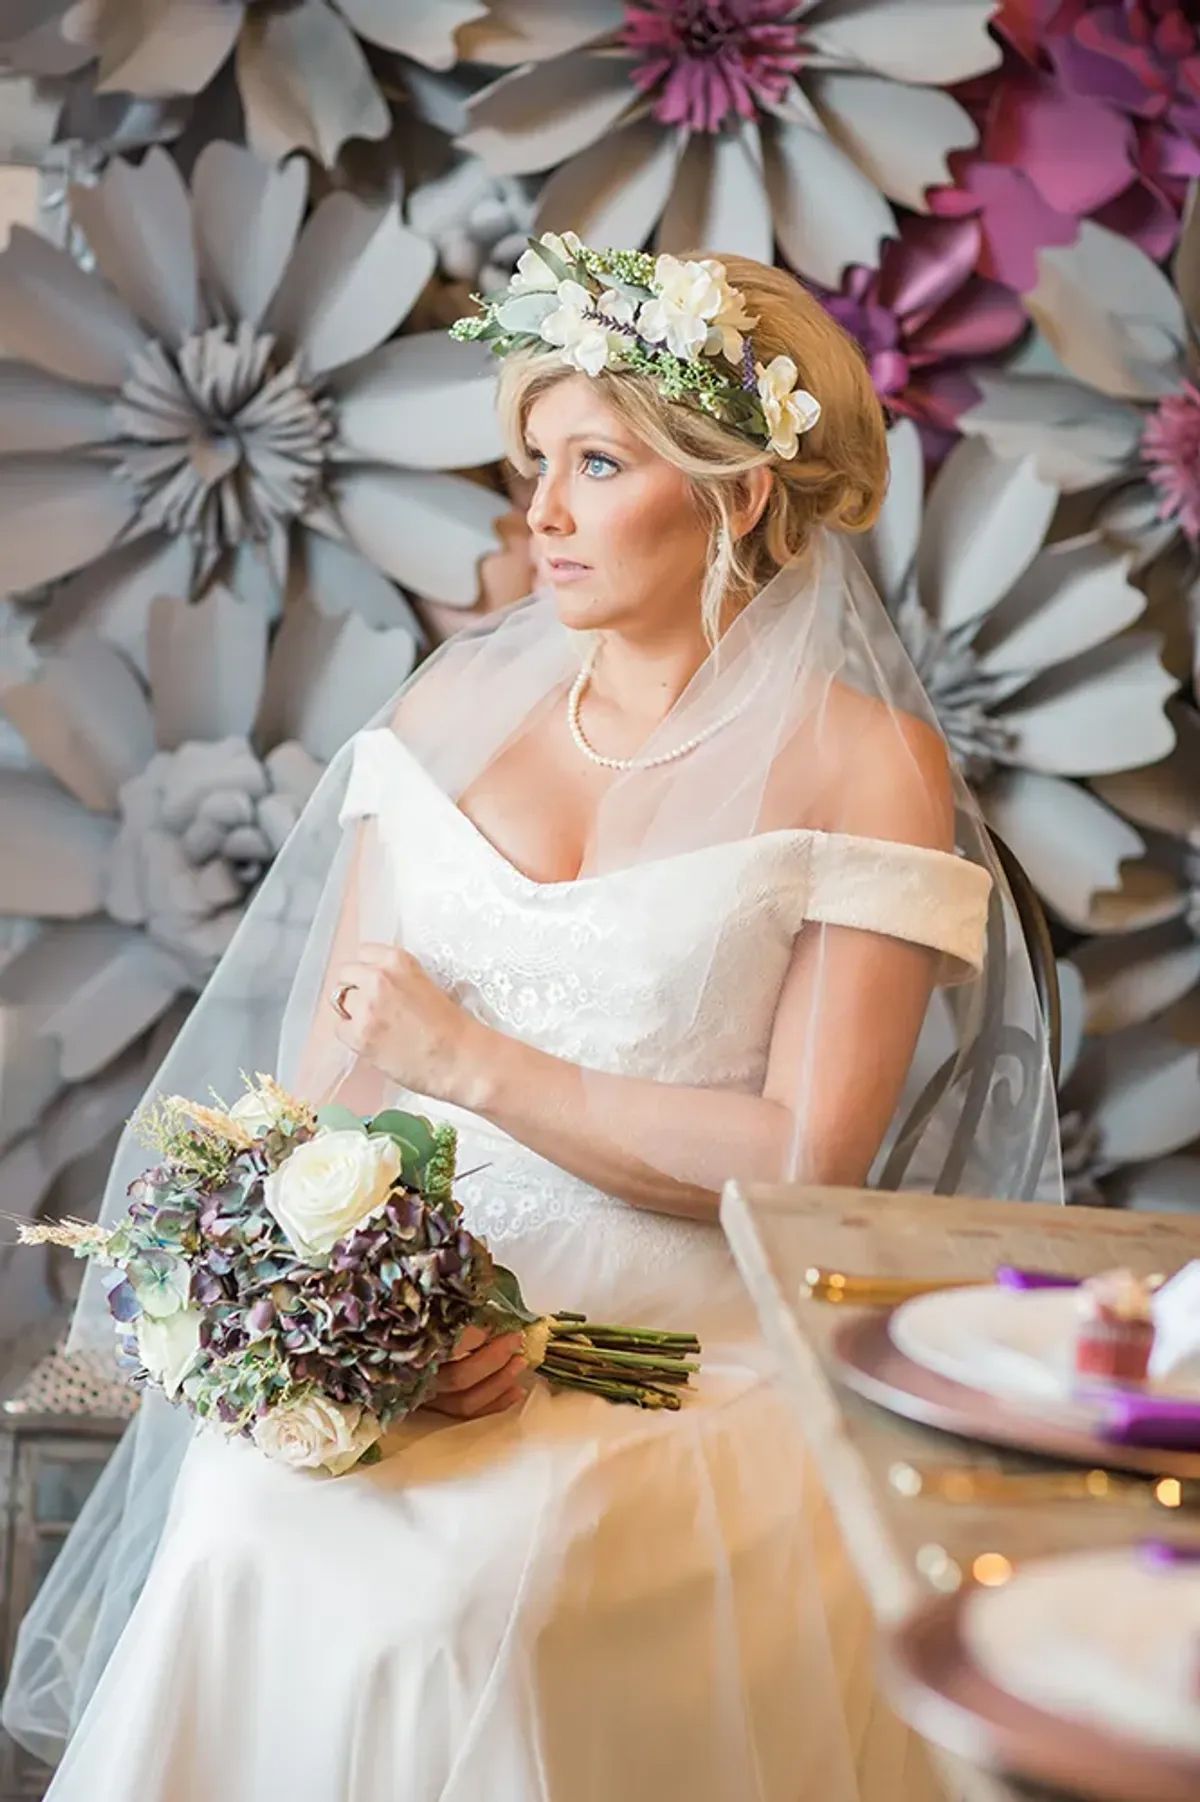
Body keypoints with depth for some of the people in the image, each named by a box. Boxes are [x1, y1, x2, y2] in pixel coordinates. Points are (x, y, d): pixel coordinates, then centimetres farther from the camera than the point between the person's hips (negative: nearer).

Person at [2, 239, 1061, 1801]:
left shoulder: (866, 764, -3)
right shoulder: (456, 703, 10)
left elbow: (807, 1165, -9)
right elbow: (330, 1064, 7)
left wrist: (472, 1062, -11)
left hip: (684, 1338, -3)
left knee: (455, 1598, -30)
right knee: (244, 1544, -26)